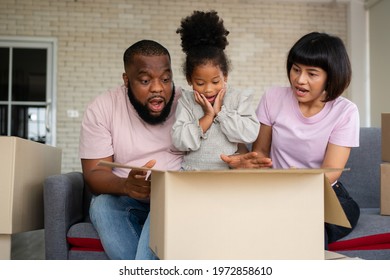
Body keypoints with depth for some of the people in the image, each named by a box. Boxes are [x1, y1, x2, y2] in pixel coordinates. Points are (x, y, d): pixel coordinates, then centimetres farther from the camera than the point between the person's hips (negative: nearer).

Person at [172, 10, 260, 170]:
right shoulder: (186, 101, 4)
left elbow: (250, 135, -9)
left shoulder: (240, 98, 3)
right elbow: (179, 142, -5)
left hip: (230, 171, 0)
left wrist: (220, 111, -9)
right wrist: (207, 116, -10)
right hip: (192, 173, 1)